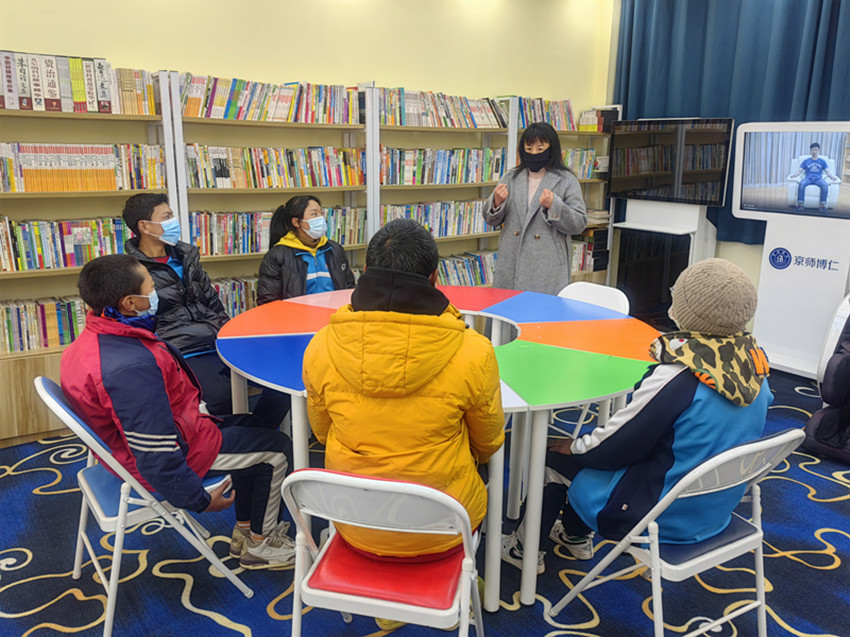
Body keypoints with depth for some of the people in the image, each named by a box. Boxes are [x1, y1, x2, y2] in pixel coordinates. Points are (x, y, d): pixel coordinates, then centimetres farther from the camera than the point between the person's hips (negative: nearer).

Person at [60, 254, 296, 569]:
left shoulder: (94, 338, -3)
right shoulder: (131, 367, -35)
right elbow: (156, 458, -31)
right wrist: (201, 500, -17)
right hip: (180, 450, -10)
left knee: (249, 425, 24)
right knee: (275, 447, 6)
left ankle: (244, 531, 32)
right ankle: (259, 545, 25)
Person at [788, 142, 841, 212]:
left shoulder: (822, 161, 18)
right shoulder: (806, 161, 17)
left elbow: (828, 172, 12)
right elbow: (799, 171, 9)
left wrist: (833, 177, -11)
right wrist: (793, 175, -14)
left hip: (818, 179, 0)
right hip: (808, 178, 0)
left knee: (825, 185, -36)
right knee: (801, 184, -38)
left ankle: (823, 205, -29)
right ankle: (800, 204, -36)